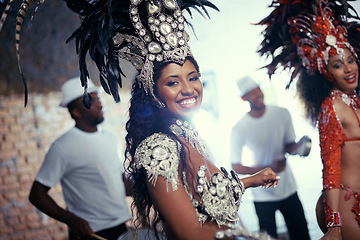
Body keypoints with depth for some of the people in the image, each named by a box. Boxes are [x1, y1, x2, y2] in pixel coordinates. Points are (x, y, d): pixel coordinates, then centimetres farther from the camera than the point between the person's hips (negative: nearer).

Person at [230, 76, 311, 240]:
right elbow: (236, 167, -9)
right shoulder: (239, 129, -13)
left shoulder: (282, 114, -3)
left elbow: (288, 145, 8)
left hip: (288, 189, 3)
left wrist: (298, 148, -16)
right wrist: (268, 169, -20)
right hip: (263, 195, -3)